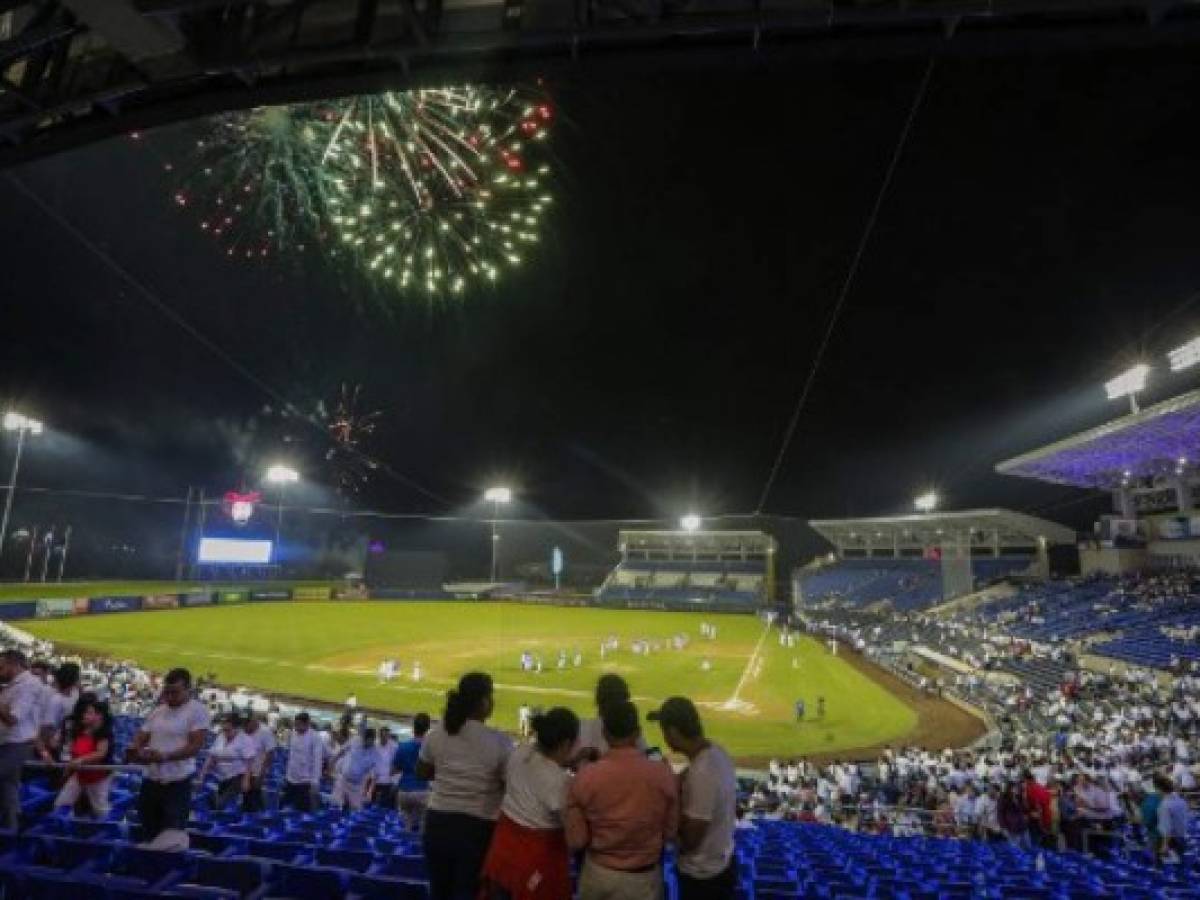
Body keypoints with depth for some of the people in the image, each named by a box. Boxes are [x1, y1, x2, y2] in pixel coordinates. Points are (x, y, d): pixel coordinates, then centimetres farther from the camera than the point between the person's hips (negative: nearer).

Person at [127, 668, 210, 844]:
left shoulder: (198, 711, -11)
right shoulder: (157, 711, 10)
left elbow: (195, 746, -17)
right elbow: (141, 737, 13)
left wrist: (165, 756, -27)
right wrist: (136, 751, -11)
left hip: (178, 780, -7)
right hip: (151, 778, 7)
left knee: (173, 830, -5)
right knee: (148, 830, 18)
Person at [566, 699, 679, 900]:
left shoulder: (585, 777, -19)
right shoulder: (663, 774, -18)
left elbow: (575, 840, -11)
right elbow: (670, 833, -6)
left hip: (599, 874, 0)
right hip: (644, 877, 0)